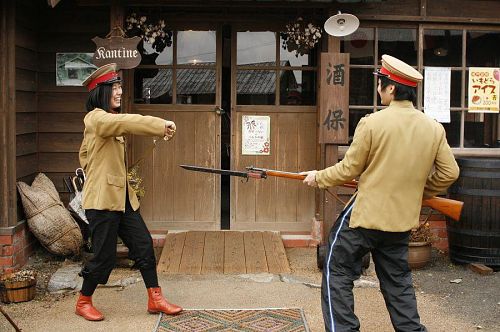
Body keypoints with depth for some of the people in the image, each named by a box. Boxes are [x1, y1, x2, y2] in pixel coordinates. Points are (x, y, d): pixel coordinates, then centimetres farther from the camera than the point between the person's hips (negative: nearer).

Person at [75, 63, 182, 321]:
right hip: (102, 199, -9)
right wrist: (161, 125, -36)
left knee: (143, 244, 5)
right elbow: (128, 122, -31)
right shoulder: (96, 118, -12)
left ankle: (155, 299, 12)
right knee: (104, 255, -2)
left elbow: (85, 154, 26)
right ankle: (84, 302, 19)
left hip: (123, 197, 9)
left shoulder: (108, 120, 18)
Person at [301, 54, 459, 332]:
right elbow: (449, 173, 5)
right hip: (402, 219, 5)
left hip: (365, 214, -5)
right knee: (397, 280, 19)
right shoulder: (434, 128, 0)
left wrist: (318, 178, 8)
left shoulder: (372, 123, -14)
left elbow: (349, 170, -8)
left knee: (337, 272, 9)